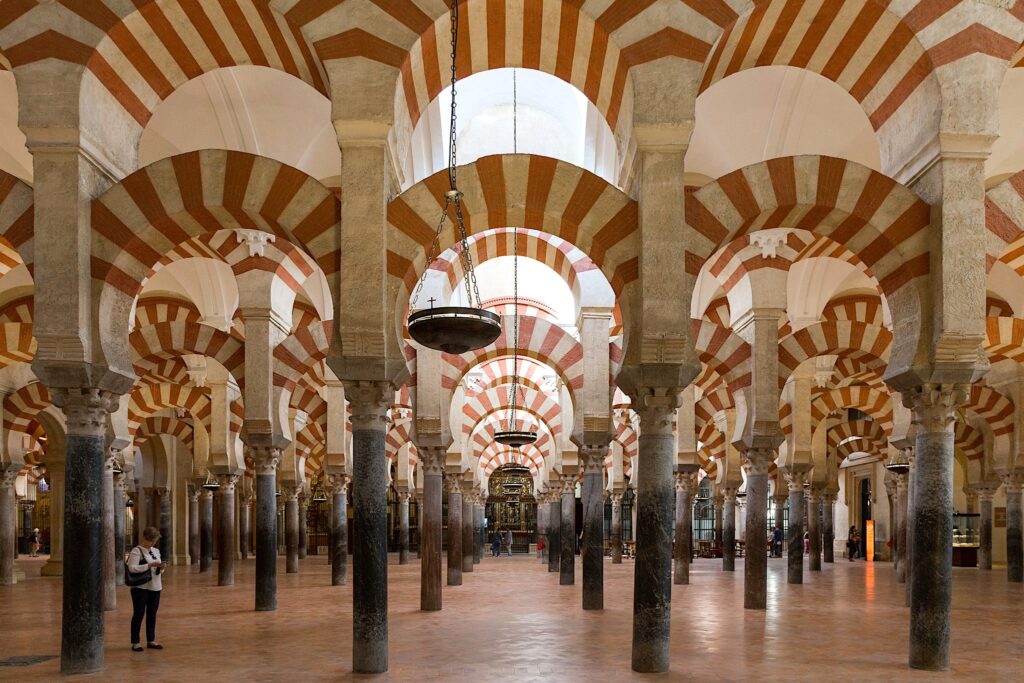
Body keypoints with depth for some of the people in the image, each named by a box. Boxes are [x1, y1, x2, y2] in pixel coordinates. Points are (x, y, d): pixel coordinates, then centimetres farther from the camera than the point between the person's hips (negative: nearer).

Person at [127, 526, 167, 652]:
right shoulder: (136, 551, -9)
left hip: (155, 587, 6)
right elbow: (132, 568, -20)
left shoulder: (156, 551, 13)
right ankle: (135, 642, 7)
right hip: (141, 588, -6)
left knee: (152, 614, 11)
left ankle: (151, 640, 20)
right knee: (139, 614, 0)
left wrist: (161, 568, -5)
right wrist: (150, 565, -24)